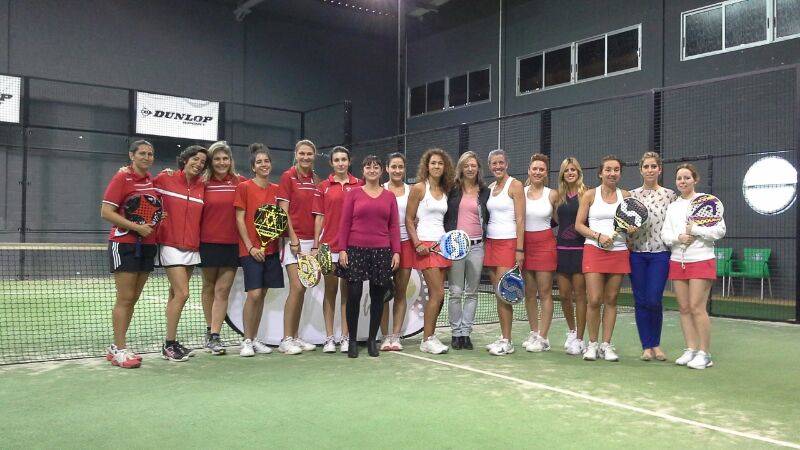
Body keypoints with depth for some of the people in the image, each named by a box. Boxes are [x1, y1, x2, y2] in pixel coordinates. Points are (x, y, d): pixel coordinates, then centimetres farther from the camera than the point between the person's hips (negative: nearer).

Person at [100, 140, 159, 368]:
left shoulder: (152, 180, 11)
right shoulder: (122, 178, -7)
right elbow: (106, 212, -13)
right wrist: (137, 227, -18)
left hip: (147, 245, 7)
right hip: (124, 244, -7)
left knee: (134, 298, 10)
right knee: (125, 298, -5)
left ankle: (116, 347, 19)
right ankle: (119, 349, 3)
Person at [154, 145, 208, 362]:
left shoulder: (202, 186, 7)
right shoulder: (165, 179, -3)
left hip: (192, 247, 5)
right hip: (171, 244, -5)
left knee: (175, 294, 11)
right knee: (182, 293, -11)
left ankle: (172, 342, 18)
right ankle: (169, 345, 0)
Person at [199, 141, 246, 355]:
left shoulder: (240, 182, 1)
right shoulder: (203, 183, 1)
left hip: (232, 244, 0)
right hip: (208, 242, 1)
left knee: (222, 290, -2)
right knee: (209, 287, 14)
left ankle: (214, 336, 2)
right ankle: (210, 329, 30)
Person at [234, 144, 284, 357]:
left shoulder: (276, 189, 11)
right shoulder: (244, 187, -2)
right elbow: (240, 219, -5)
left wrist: (280, 243, 0)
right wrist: (250, 246, -11)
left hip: (271, 248, 5)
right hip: (251, 248, -5)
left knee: (262, 294, 8)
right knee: (254, 294, -10)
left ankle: (255, 339, 17)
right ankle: (247, 341, 2)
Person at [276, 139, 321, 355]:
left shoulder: (315, 180, 12)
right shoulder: (288, 176, -5)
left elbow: (316, 212, 13)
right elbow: (283, 211, -9)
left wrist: (316, 242, 7)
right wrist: (293, 239, -13)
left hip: (310, 240, 6)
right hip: (294, 240, -6)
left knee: (302, 289, 8)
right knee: (297, 288, -11)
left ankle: (295, 337, 15)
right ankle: (285, 339, -2)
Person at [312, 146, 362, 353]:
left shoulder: (358, 185, 5)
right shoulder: (324, 186, 7)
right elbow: (319, 217, 7)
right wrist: (315, 246, 2)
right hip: (329, 245, 0)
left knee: (347, 291, 5)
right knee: (330, 291, 5)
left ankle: (346, 337, 12)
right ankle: (329, 338, 11)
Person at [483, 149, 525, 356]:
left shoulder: (515, 185, -5)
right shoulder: (490, 188, 15)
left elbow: (520, 219, -10)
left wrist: (520, 249, -16)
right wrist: (485, 244, 12)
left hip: (508, 242, -6)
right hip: (491, 242, 7)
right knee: (498, 294, 7)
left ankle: (507, 341, -2)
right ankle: (503, 337, 13)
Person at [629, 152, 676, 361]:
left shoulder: (670, 195, 4)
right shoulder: (632, 195, 8)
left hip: (660, 253, -2)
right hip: (637, 253, 2)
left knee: (654, 300, -7)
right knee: (641, 301, 3)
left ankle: (656, 344, 15)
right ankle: (646, 346, 14)